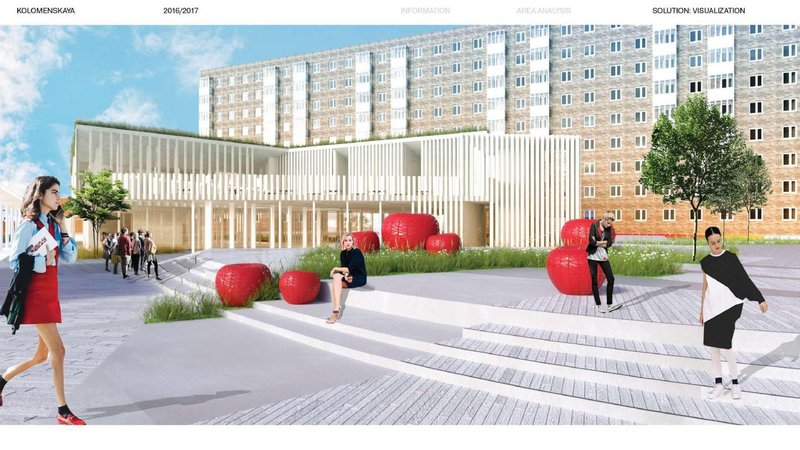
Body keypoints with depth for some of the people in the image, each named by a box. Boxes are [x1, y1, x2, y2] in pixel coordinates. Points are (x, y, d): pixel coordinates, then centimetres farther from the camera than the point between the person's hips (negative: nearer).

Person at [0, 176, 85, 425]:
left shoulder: (53, 224, 12)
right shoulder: (30, 225, -10)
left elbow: (70, 257, 9)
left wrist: (63, 230, 1)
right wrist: (43, 260, -16)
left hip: (51, 294, 8)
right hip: (36, 295, -8)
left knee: (43, 355, 14)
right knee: (58, 351, -8)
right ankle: (62, 411, 0)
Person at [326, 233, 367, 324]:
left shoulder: (357, 252, -12)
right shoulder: (343, 253, 9)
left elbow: (350, 268, -20)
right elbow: (344, 268, 3)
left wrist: (336, 269, -12)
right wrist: (346, 275, -19)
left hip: (359, 279, -6)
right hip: (349, 278, 6)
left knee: (337, 277, -27)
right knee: (337, 278, -25)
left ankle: (336, 309, -29)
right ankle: (337, 308, -31)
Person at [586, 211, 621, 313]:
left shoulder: (608, 228, 6)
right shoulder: (594, 225, -8)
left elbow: (609, 244, -2)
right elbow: (591, 241, -20)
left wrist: (597, 243, -12)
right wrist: (604, 242, -8)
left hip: (603, 256, 5)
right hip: (593, 256, -5)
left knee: (610, 279, 0)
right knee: (594, 281, 0)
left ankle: (609, 305, 7)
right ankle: (599, 305, 7)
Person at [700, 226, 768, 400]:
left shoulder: (731, 258, -4)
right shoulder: (705, 262, 7)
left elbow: (745, 280, -6)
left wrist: (760, 299, -13)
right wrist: (702, 311, 15)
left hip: (727, 306, -4)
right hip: (711, 307, 4)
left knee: (725, 344, -8)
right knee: (713, 346, 6)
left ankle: (735, 382, 11)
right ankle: (718, 384, 15)